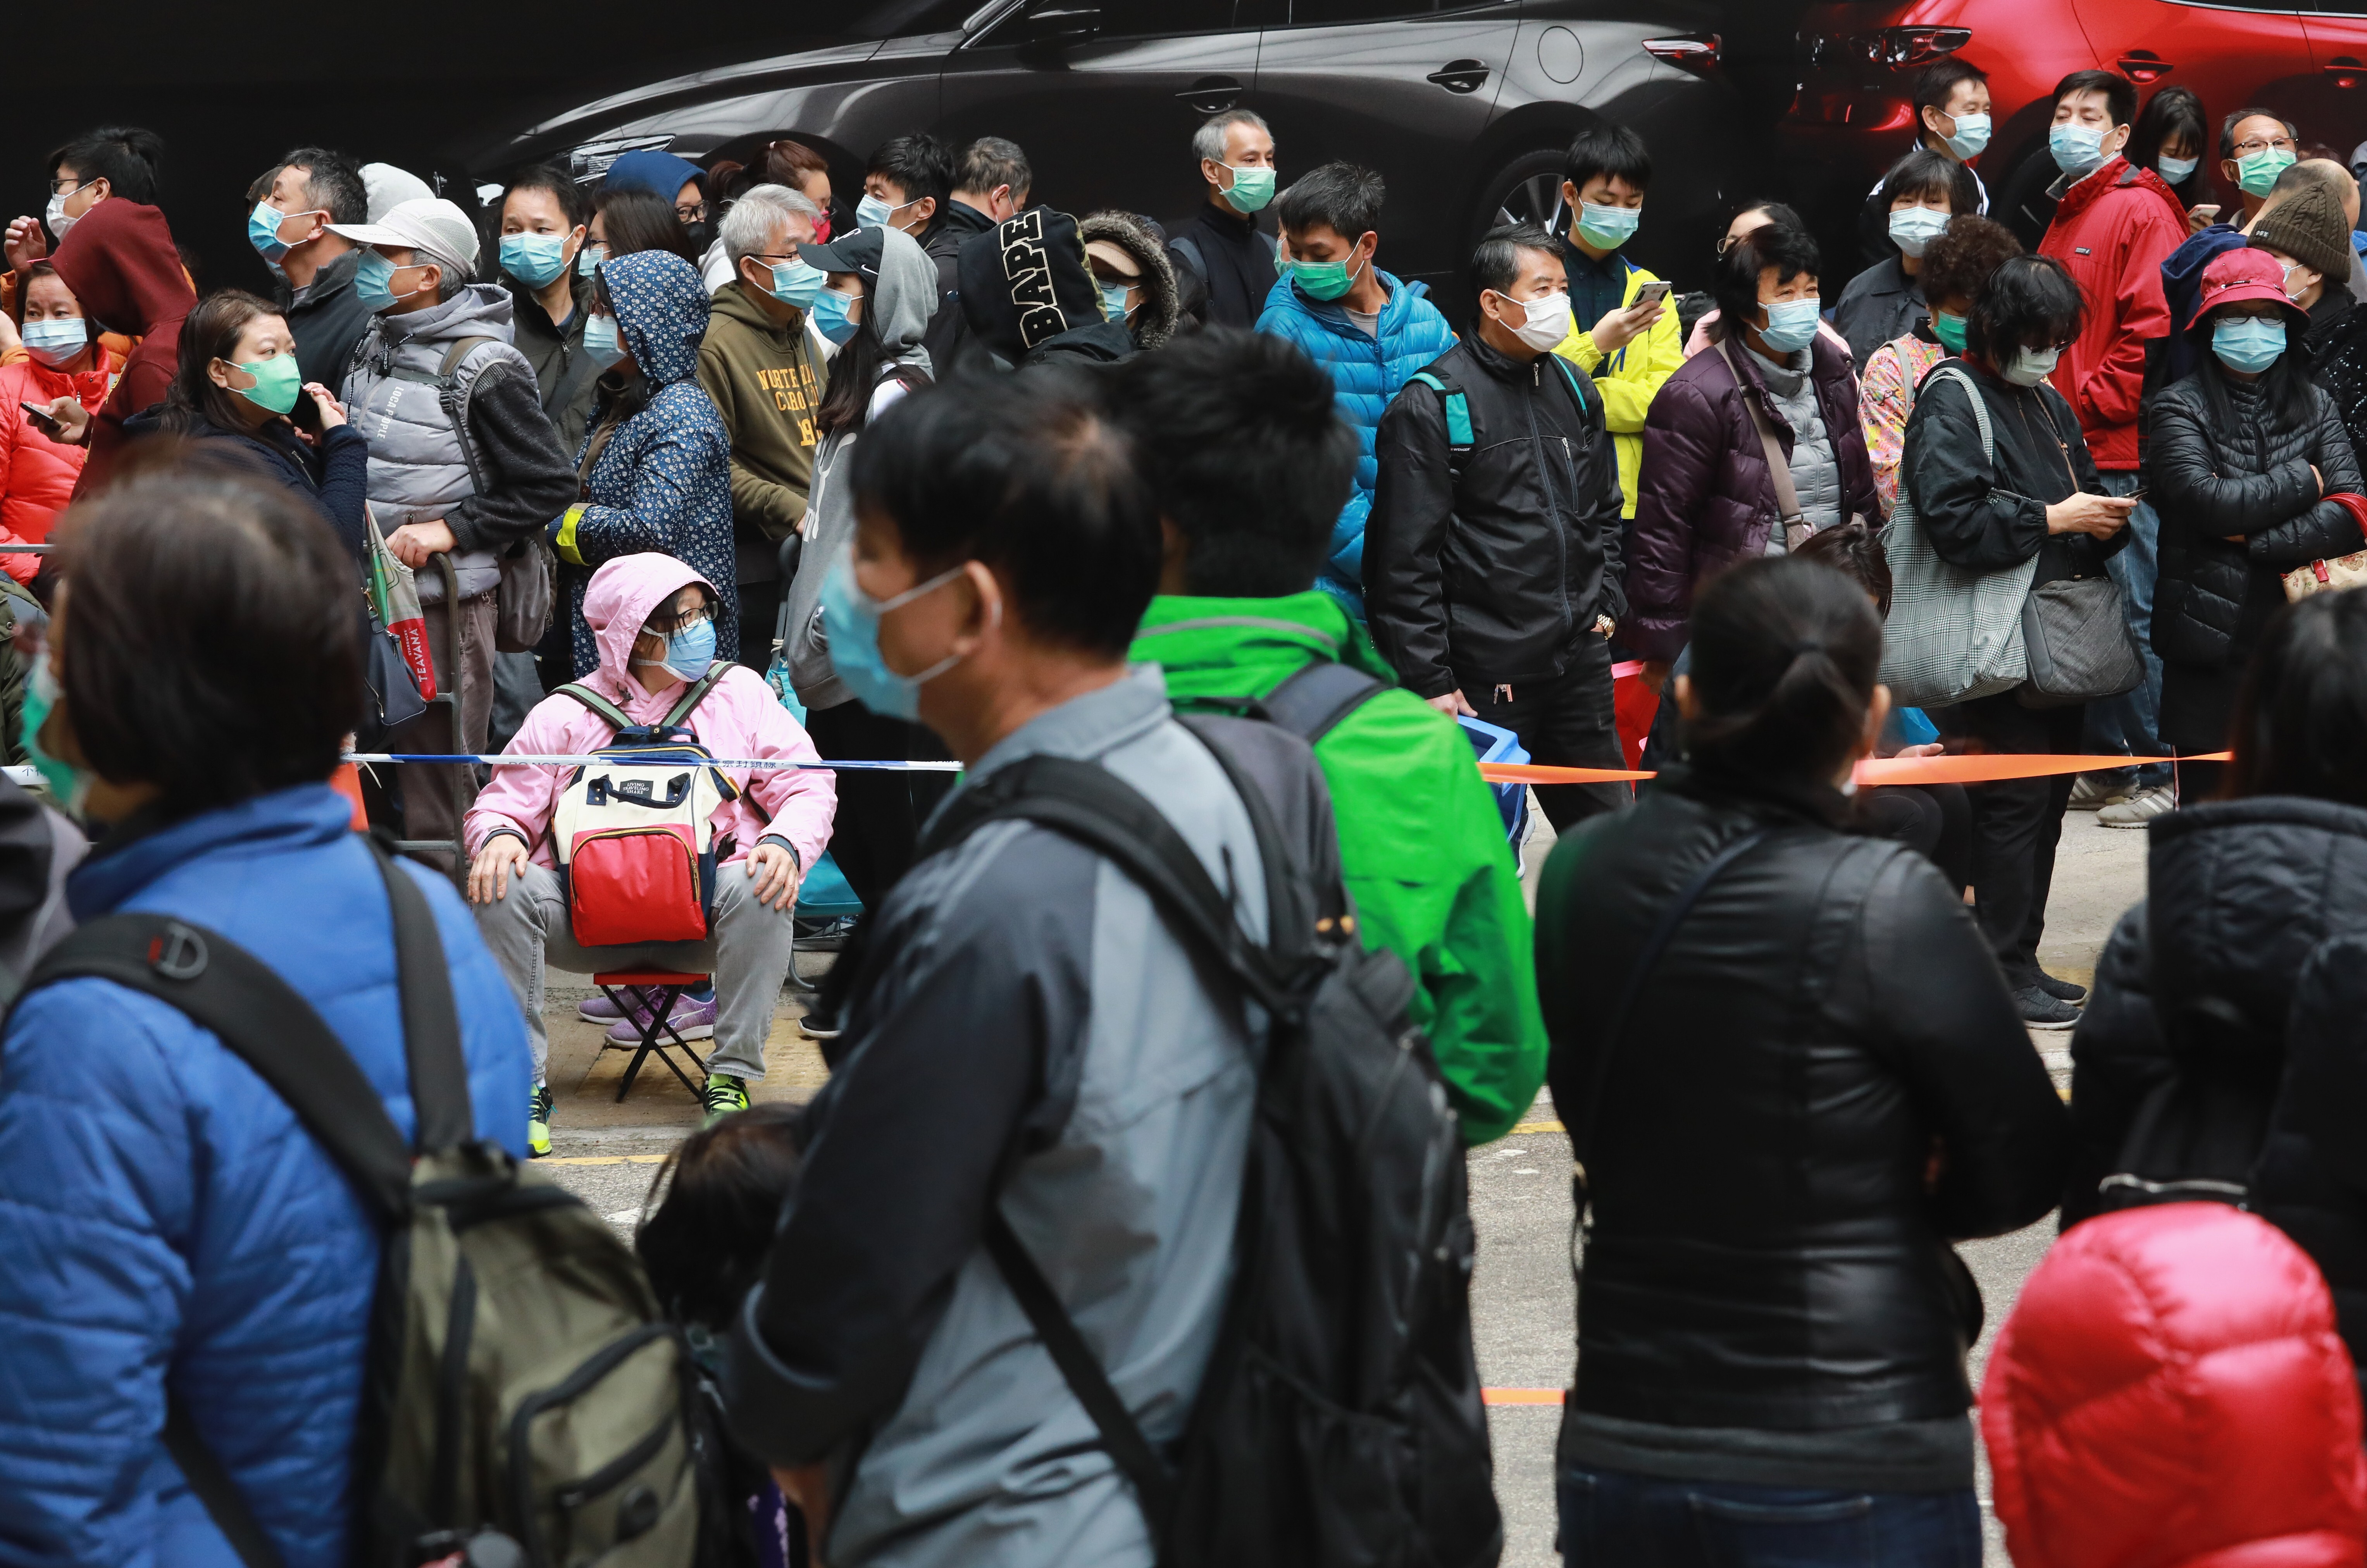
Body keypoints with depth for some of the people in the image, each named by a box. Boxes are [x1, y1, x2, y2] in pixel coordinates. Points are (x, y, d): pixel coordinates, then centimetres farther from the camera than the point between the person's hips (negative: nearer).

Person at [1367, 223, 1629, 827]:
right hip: (1484, 677, -6)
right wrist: (1429, 681, -15)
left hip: (1581, 662, 7)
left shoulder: (1576, 390, 11)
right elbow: (1405, 558, -13)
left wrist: (1606, 604, 11)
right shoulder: (1432, 404, -11)